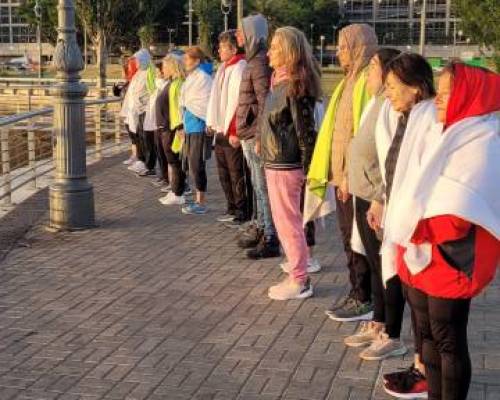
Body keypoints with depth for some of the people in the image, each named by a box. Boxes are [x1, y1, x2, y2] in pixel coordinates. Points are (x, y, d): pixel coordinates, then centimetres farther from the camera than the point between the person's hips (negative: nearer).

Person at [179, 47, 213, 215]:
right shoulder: (192, 76, 14)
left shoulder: (203, 77, -13)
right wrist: (185, 125, 14)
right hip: (191, 127, 9)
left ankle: (201, 203, 2)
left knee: (196, 165, -5)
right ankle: (199, 199, 21)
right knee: (192, 164, 12)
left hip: (198, 126, -9)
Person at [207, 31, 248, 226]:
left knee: (236, 174, -1)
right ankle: (232, 208, 26)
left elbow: (239, 102, -21)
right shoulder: (224, 68, 14)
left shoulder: (240, 68, -15)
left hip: (233, 133, -10)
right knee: (224, 173, 16)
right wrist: (212, 122, 15)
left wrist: (235, 131, -23)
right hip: (221, 130, 10)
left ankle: (242, 212, 8)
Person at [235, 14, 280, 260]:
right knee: (258, 185, 16)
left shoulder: (261, 61, -14)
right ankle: (261, 228, 27)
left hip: (256, 136, -10)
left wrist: (259, 137, -21)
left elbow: (265, 101, -19)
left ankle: (270, 240, 1)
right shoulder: (254, 60, 15)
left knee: (263, 186, -5)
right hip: (249, 134, 10)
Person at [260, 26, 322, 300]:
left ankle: (299, 281, 8)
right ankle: (297, 266, 33)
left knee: (288, 222, -1)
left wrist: (308, 169, -18)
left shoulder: (296, 85, -16)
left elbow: (306, 130, -19)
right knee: (285, 221, 19)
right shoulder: (280, 82, 11)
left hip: (285, 165, -9)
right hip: (276, 162, 9)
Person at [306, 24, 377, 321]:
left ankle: (366, 301, 9)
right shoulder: (351, 80, 15)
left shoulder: (369, 80, -13)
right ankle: (356, 294, 23)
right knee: (349, 237, 14)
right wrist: (338, 173, 13)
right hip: (343, 174, 9)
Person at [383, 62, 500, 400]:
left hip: (449, 260, -8)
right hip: (419, 255, 8)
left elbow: (460, 212, -21)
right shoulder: (441, 134, 11)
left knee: (448, 340, 2)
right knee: (428, 334, 16)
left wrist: (419, 231, -12)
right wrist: (410, 234, 4)